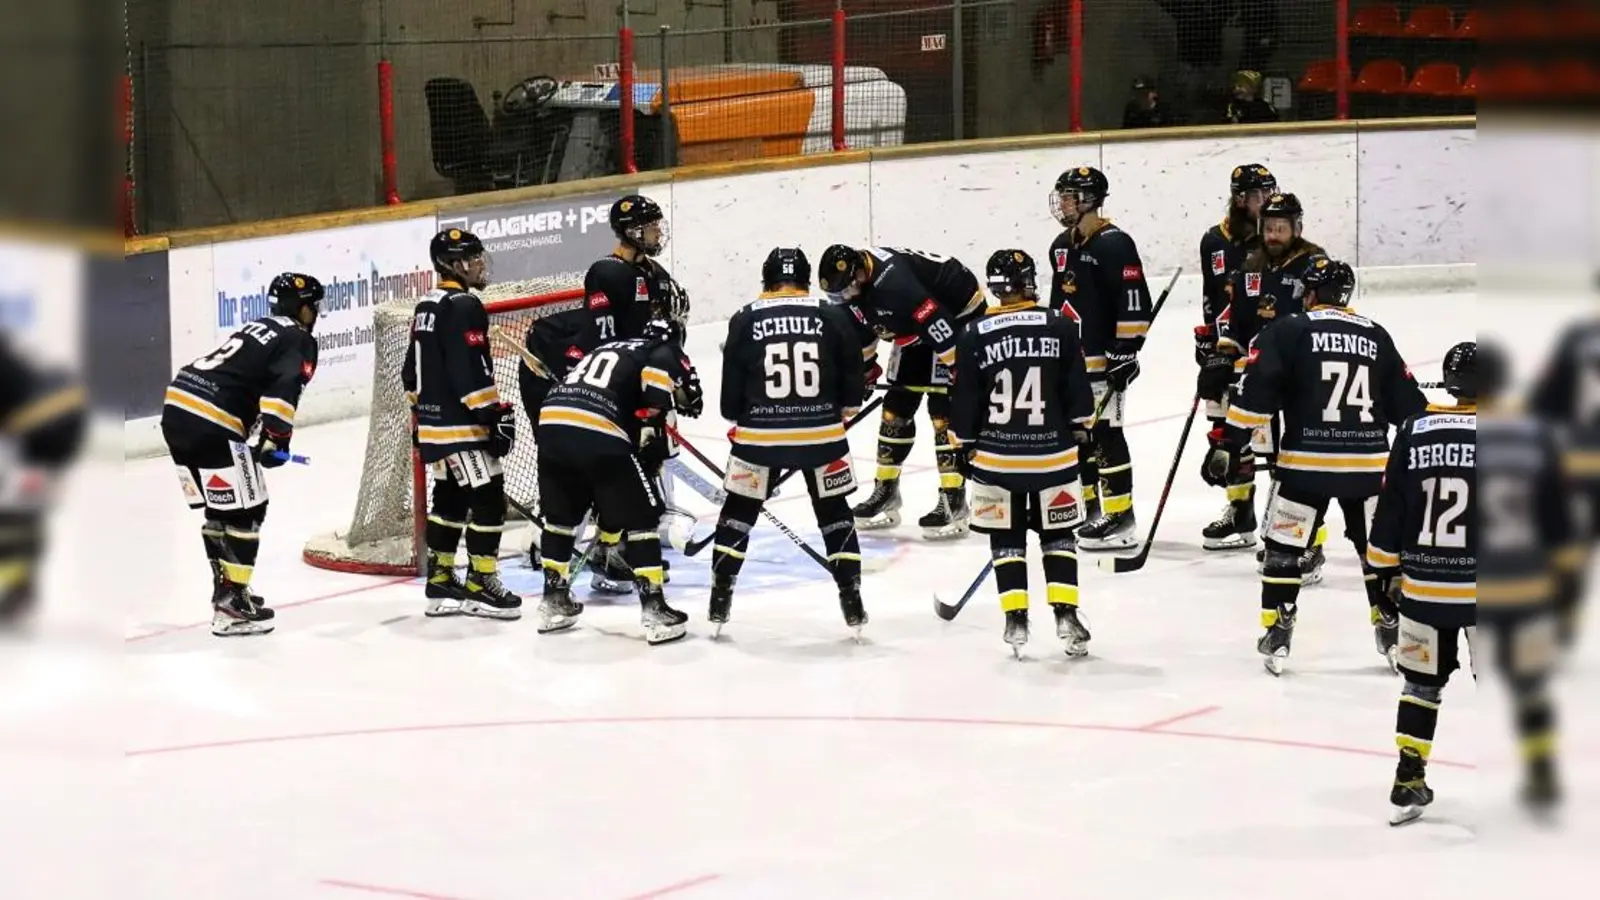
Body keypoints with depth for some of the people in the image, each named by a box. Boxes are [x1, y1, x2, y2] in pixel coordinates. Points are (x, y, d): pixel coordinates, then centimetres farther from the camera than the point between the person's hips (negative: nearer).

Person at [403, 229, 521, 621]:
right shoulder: (463, 306, -17)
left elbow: (412, 368, 19)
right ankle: (480, 584, -2)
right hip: (462, 426, -10)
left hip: (433, 425, 10)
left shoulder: (426, 306, 13)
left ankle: (441, 581, 19)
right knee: (488, 499, -4)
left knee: (449, 498, 16)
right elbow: (470, 371, -24)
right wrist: (496, 415, -20)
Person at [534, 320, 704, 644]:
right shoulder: (664, 352, 14)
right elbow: (660, 367, -10)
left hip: (551, 422, 6)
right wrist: (653, 421, -6)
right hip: (599, 434, -6)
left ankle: (554, 601, 33)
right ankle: (653, 609, 2)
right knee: (641, 517, 6)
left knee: (561, 515, 25)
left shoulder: (606, 349, 35)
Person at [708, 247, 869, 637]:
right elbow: (853, 380, 3)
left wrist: (738, 421, 22)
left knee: (738, 512, 15)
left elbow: (731, 387, 3)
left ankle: (719, 600, 15)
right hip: (821, 434, 0)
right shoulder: (834, 317, -1)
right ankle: (852, 601, 12)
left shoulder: (745, 321, -2)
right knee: (835, 513, 15)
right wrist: (843, 411, 23)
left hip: (760, 434, 0)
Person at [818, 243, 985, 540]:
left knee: (943, 410, -15)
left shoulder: (894, 282, -37)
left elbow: (939, 324, -37)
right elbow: (861, 328, 12)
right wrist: (865, 369, 17)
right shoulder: (854, 284, -8)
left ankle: (954, 503, -12)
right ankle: (885, 493, 18)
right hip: (916, 329, 9)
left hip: (959, 316, -9)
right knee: (896, 406, 8)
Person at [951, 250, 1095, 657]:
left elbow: (965, 401, -2)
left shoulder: (975, 335, -7)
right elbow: (1078, 391, 0)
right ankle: (1065, 615, 5)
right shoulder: (1061, 327, -5)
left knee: (1007, 539, 11)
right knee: (1057, 535, 13)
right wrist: (1079, 432, 15)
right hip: (1053, 453, 1)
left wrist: (966, 447, 11)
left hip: (995, 456, 0)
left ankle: (1016, 619, 6)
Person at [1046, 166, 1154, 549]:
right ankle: (1087, 503, 26)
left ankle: (1119, 514, -6)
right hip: (1068, 358, 9)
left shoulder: (1114, 244, -14)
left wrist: (1126, 349, -21)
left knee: (1105, 434, -9)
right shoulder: (1062, 246, 14)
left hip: (1102, 360, -9)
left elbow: (1135, 301, -19)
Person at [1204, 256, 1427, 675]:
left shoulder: (1288, 331, -1)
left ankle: (1276, 636, 8)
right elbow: (1409, 402, 15)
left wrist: (1230, 444, -8)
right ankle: (1393, 635, 19)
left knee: (1283, 548, 10)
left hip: (1306, 462, -3)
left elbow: (1255, 393, -11)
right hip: (1369, 463, 3)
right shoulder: (1377, 337, 11)